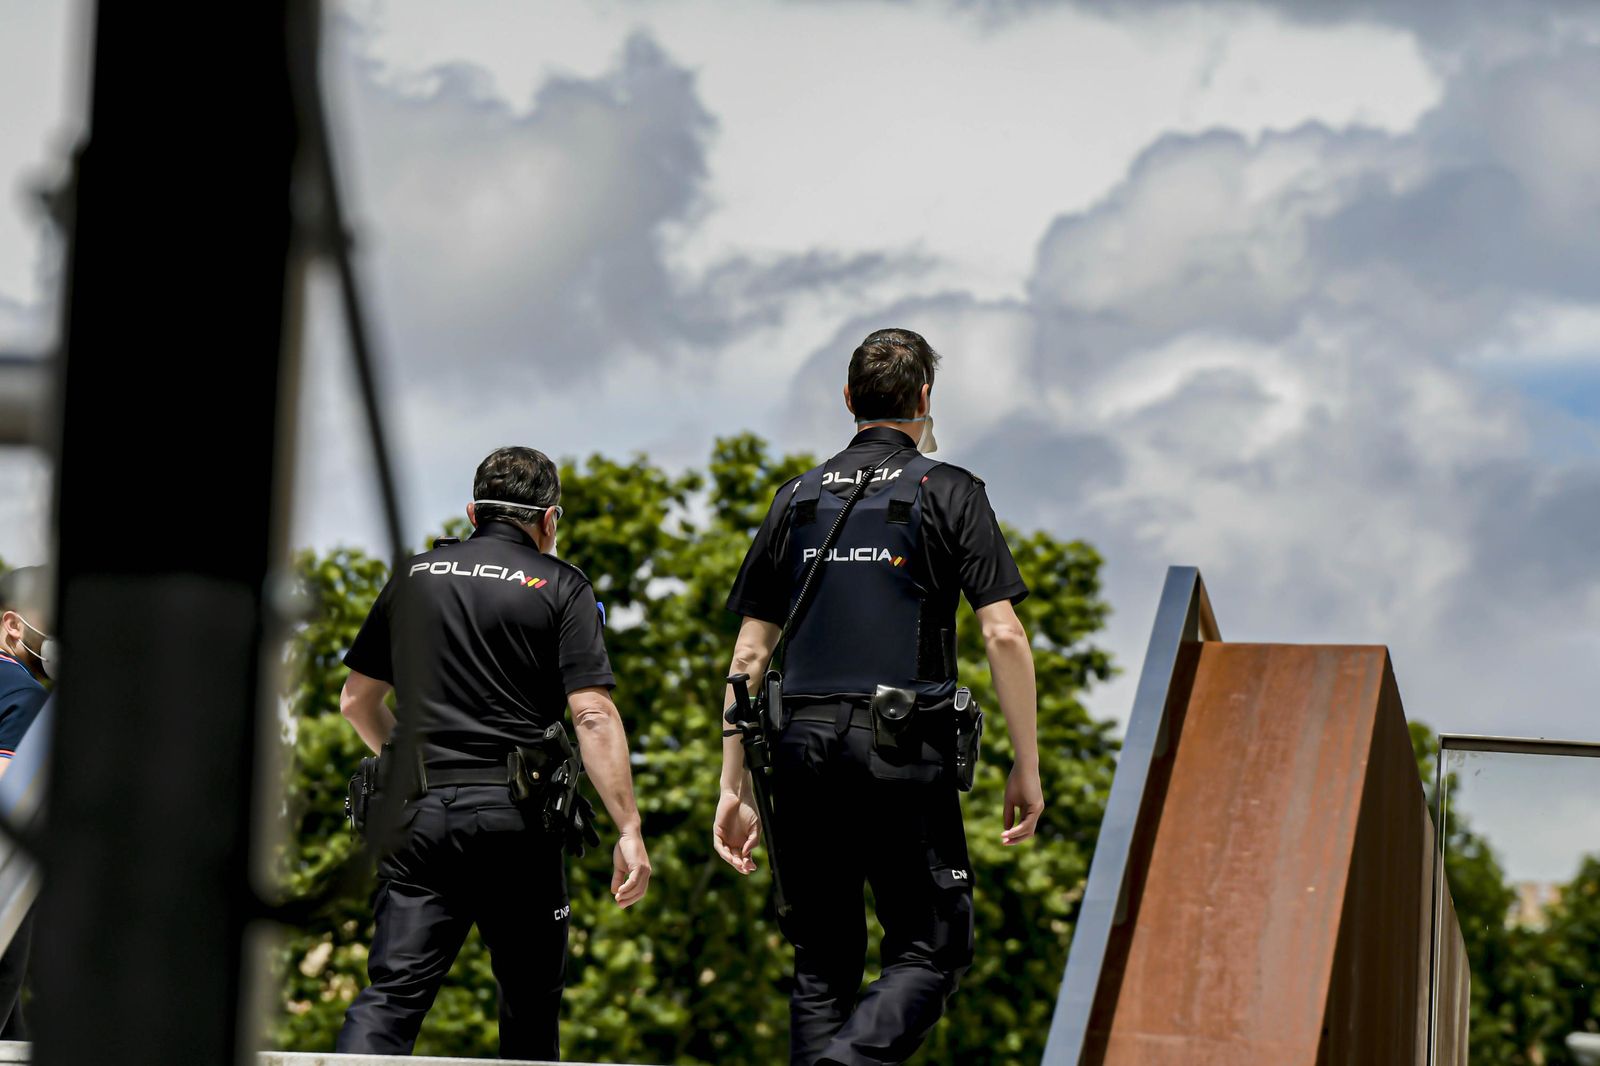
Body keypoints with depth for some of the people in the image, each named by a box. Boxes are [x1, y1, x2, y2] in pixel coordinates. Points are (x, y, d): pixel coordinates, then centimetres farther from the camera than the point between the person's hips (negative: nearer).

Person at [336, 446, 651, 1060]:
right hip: (516, 816, -2)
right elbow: (593, 715, -9)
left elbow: (355, 701, 18)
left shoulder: (414, 578, 13)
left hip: (417, 809, 2)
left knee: (391, 991, -5)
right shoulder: (559, 586, 2)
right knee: (531, 1001, 13)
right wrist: (629, 831, -9)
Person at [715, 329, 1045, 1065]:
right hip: (906, 754, -4)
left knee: (822, 963, 12)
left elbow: (750, 653, 9)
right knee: (930, 951, 2)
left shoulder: (796, 499, 13)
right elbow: (1003, 634, -7)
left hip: (804, 749, 4)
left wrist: (733, 787, 12)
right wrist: (1026, 768, -2)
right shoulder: (948, 493, 2)